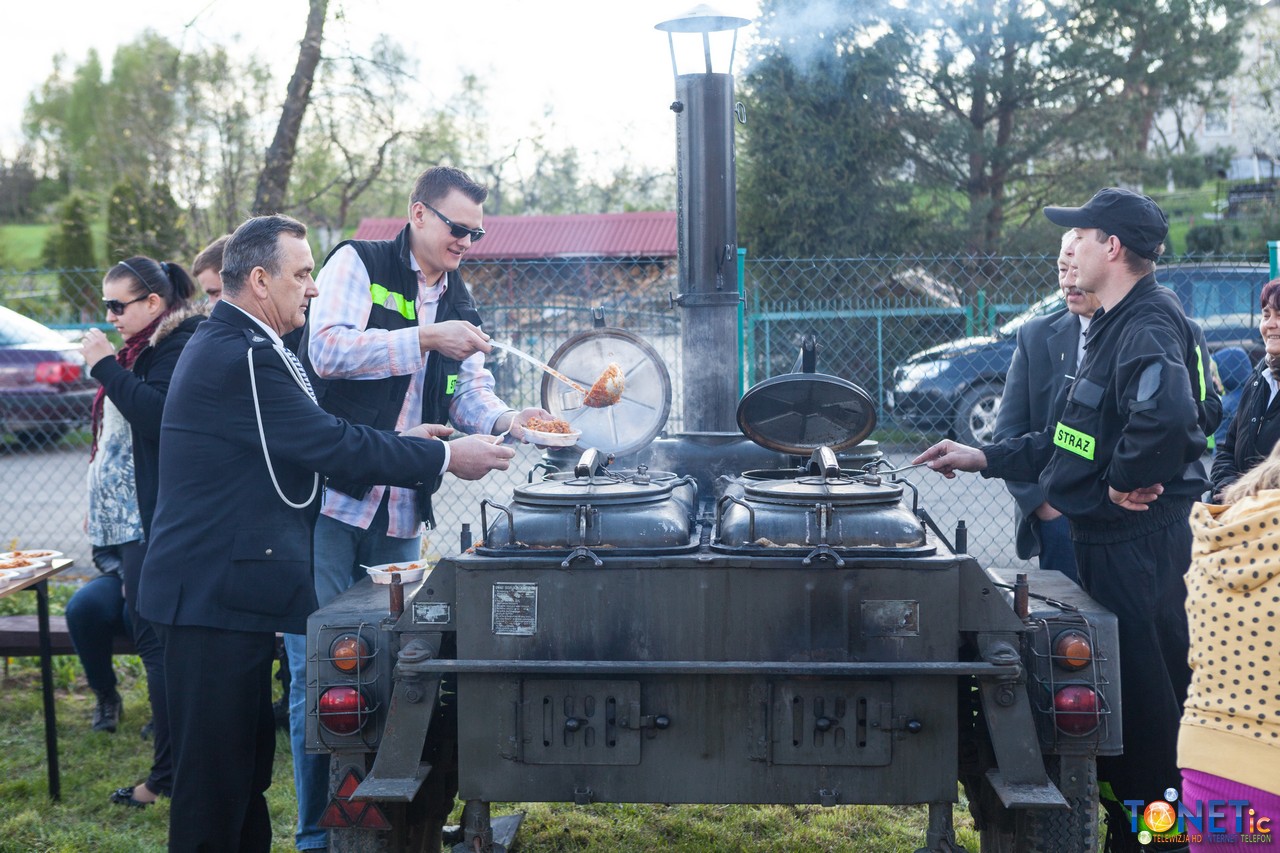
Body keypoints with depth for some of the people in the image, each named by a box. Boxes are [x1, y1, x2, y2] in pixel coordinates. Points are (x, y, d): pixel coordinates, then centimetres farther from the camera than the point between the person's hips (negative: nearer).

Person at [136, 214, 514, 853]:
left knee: (247, 753, 18)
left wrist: (406, 448, 11)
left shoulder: (228, 344, 16)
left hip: (223, 586, 11)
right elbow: (331, 443, -20)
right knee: (217, 767, -3)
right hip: (218, 591, -11)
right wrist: (446, 458, -11)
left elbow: (308, 441, 18)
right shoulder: (243, 355, -19)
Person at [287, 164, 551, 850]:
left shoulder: (458, 301, 17)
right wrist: (426, 339, -20)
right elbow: (329, 349, -18)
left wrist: (505, 420, -11)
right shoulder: (358, 264, -3)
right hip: (328, 498, -6)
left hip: (400, 515, 6)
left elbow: (468, 395, 10)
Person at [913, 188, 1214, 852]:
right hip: (1107, 541, 11)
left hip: (1138, 542, -11)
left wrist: (1125, 482, -23)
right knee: (1116, 687, 18)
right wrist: (981, 458, 17)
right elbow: (1072, 440, 22)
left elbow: (1166, 414, -38)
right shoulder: (1113, 326, 17)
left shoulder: (1150, 324, -17)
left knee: (1141, 694, -1)